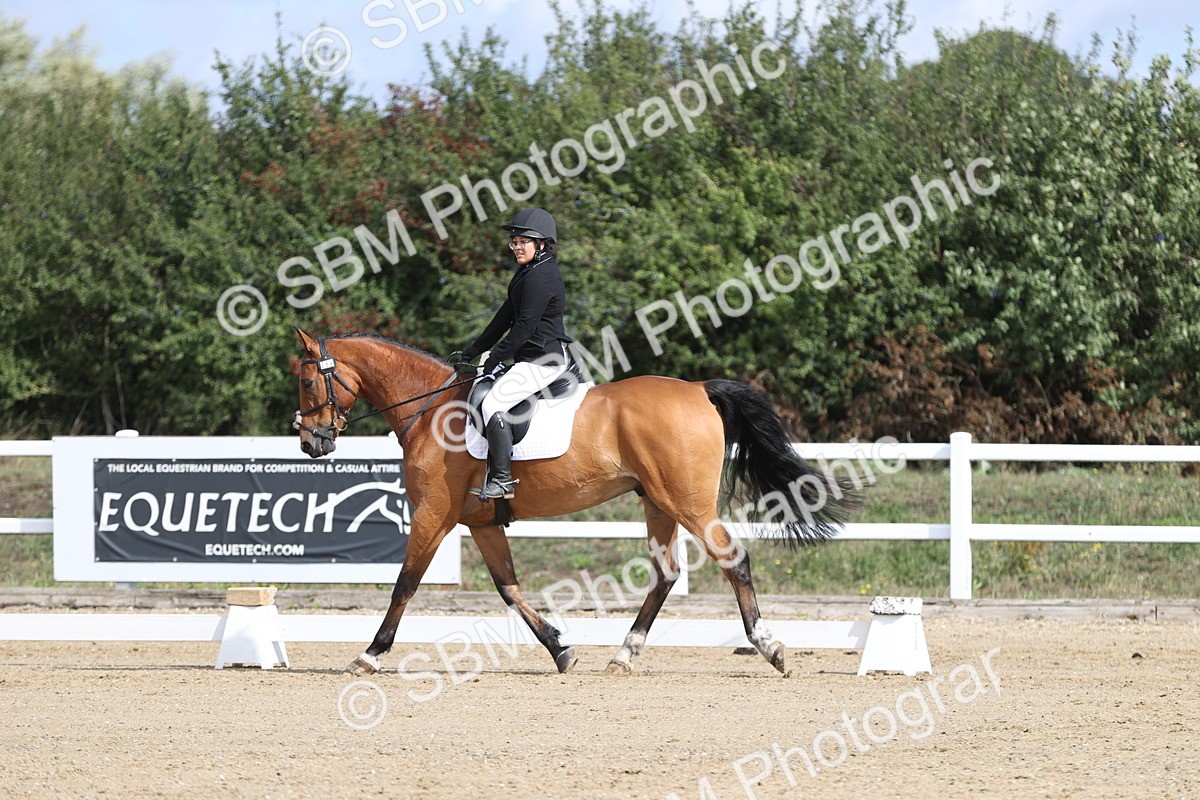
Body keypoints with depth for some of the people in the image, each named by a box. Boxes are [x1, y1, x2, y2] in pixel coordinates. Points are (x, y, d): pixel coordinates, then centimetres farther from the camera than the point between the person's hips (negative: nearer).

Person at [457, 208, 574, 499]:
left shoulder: (540, 277, -17)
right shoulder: (528, 273, 17)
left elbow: (525, 326, -20)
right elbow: (506, 318, 20)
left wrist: (496, 357, -13)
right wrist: (473, 352, 18)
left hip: (543, 360, -11)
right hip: (532, 358, 11)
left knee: (493, 404, -22)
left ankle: (502, 480, -26)